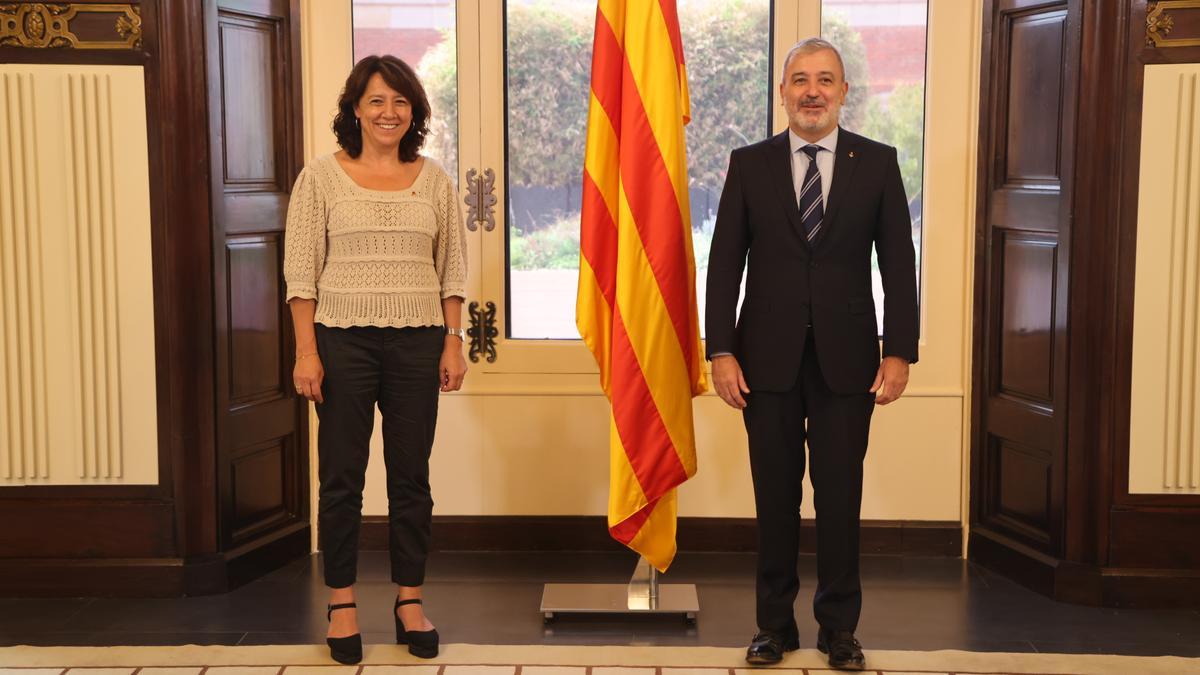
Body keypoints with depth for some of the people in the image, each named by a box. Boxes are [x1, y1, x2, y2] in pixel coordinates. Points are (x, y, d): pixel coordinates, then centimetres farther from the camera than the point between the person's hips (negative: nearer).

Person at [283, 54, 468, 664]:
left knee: (411, 474, 7)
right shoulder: (321, 177, 0)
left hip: (417, 343, 2)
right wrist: (306, 351, -9)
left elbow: (453, 269, 9)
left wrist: (453, 342, 2)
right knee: (343, 475, 4)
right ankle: (342, 603, 17)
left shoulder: (433, 179, 8)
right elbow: (300, 271, -3)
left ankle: (410, 601, 19)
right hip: (343, 340, -2)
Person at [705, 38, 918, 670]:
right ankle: (775, 622, 22)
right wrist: (721, 351, -5)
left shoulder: (877, 162, 3)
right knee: (775, 497, 9)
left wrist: (899, 352, -4)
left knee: (840, 497, 6)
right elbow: (724, 264, 2)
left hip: (846, 358, 0)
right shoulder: (749, 163, 3)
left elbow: (898, 264, 3)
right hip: (768, 357, 0)